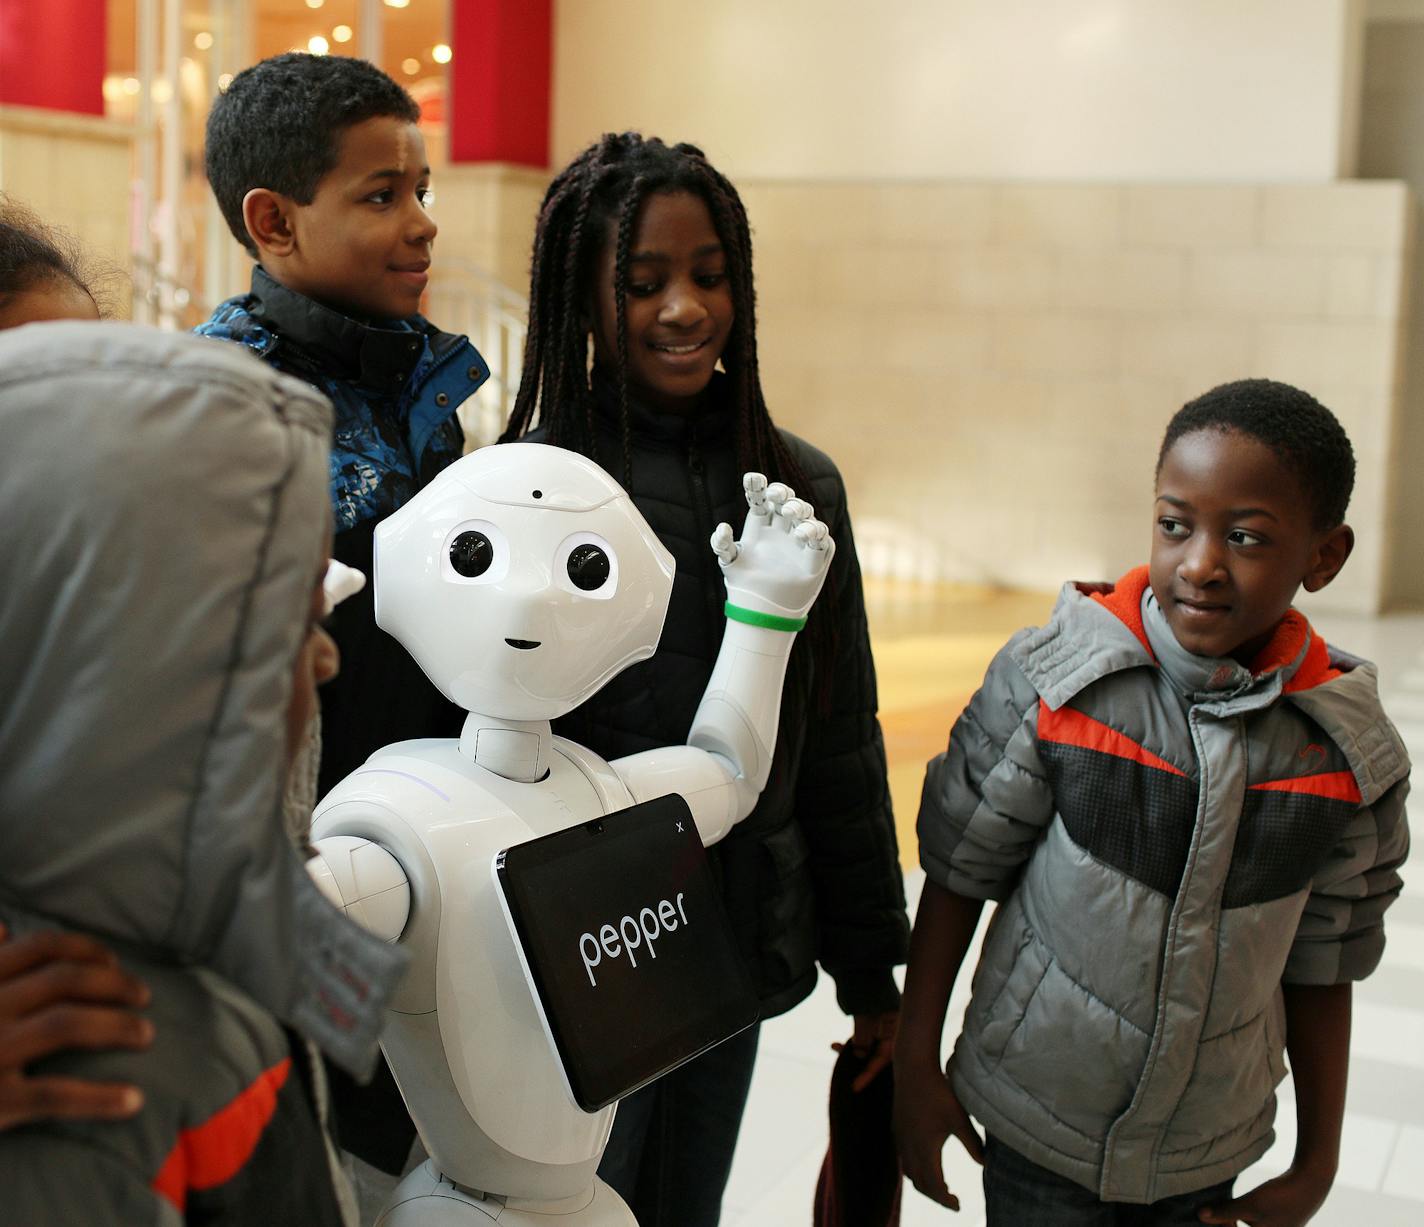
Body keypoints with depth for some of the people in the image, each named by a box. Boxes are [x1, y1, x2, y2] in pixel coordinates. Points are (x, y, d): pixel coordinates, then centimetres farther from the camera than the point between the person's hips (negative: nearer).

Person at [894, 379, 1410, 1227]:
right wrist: (916, 1063, -4)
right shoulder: (1053, 681, -17)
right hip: (1035, 1127, -2)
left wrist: (1319, 1159, 6)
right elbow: (960, 869, -7)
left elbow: (1320, 966, 1)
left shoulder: (1347, 754, -9)